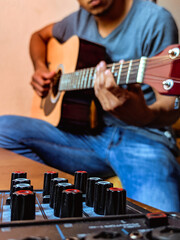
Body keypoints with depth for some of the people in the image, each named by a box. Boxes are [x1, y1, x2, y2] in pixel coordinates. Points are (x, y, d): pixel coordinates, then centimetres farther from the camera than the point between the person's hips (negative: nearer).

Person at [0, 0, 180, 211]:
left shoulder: (153, 20, -8)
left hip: (142, 137, -5)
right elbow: (40, 35, 31)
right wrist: (40, 68, 10)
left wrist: (142, 116, -35)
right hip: (89, 132, 6)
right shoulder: (80, 20, 10)